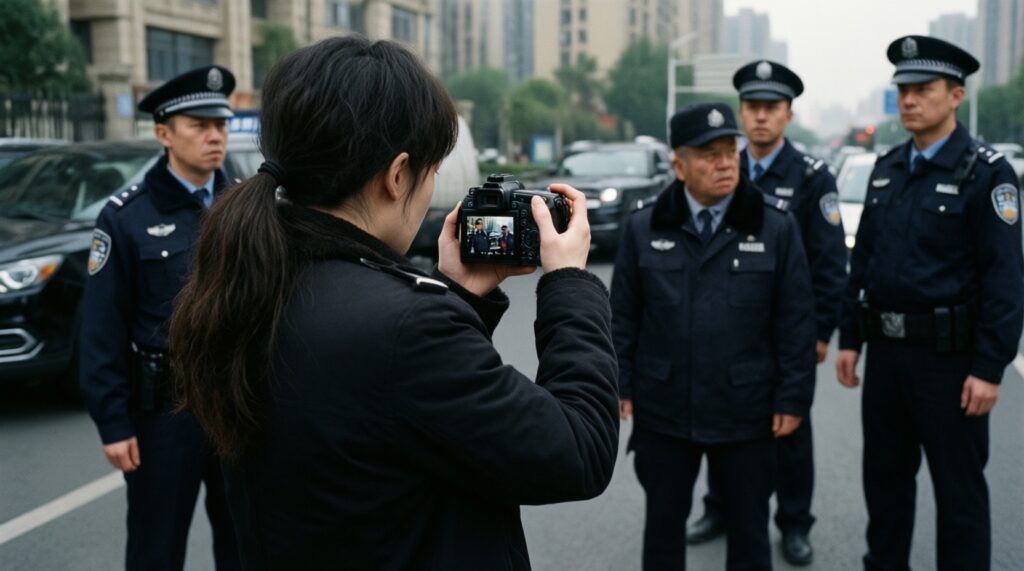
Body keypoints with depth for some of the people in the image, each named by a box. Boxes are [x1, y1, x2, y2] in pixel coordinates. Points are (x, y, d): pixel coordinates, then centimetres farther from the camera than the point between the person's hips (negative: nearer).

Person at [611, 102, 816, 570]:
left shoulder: (776, 227, -5)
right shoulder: (644, 228, -1)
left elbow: (796, 320, -3)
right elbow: (622, 316, 3)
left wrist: (793, 399, -5)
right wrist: (619, 386, 0)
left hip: (746, 414, -1)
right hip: (662, 412, 1)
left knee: (749, 530, 14)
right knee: (663, 526, 16)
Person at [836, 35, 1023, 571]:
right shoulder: (887, 168, 9)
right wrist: (850, 339, 9)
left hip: (949, 353, -6)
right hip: (885, 348, 6)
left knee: (959, 489, 6)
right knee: (885, 476, 17)